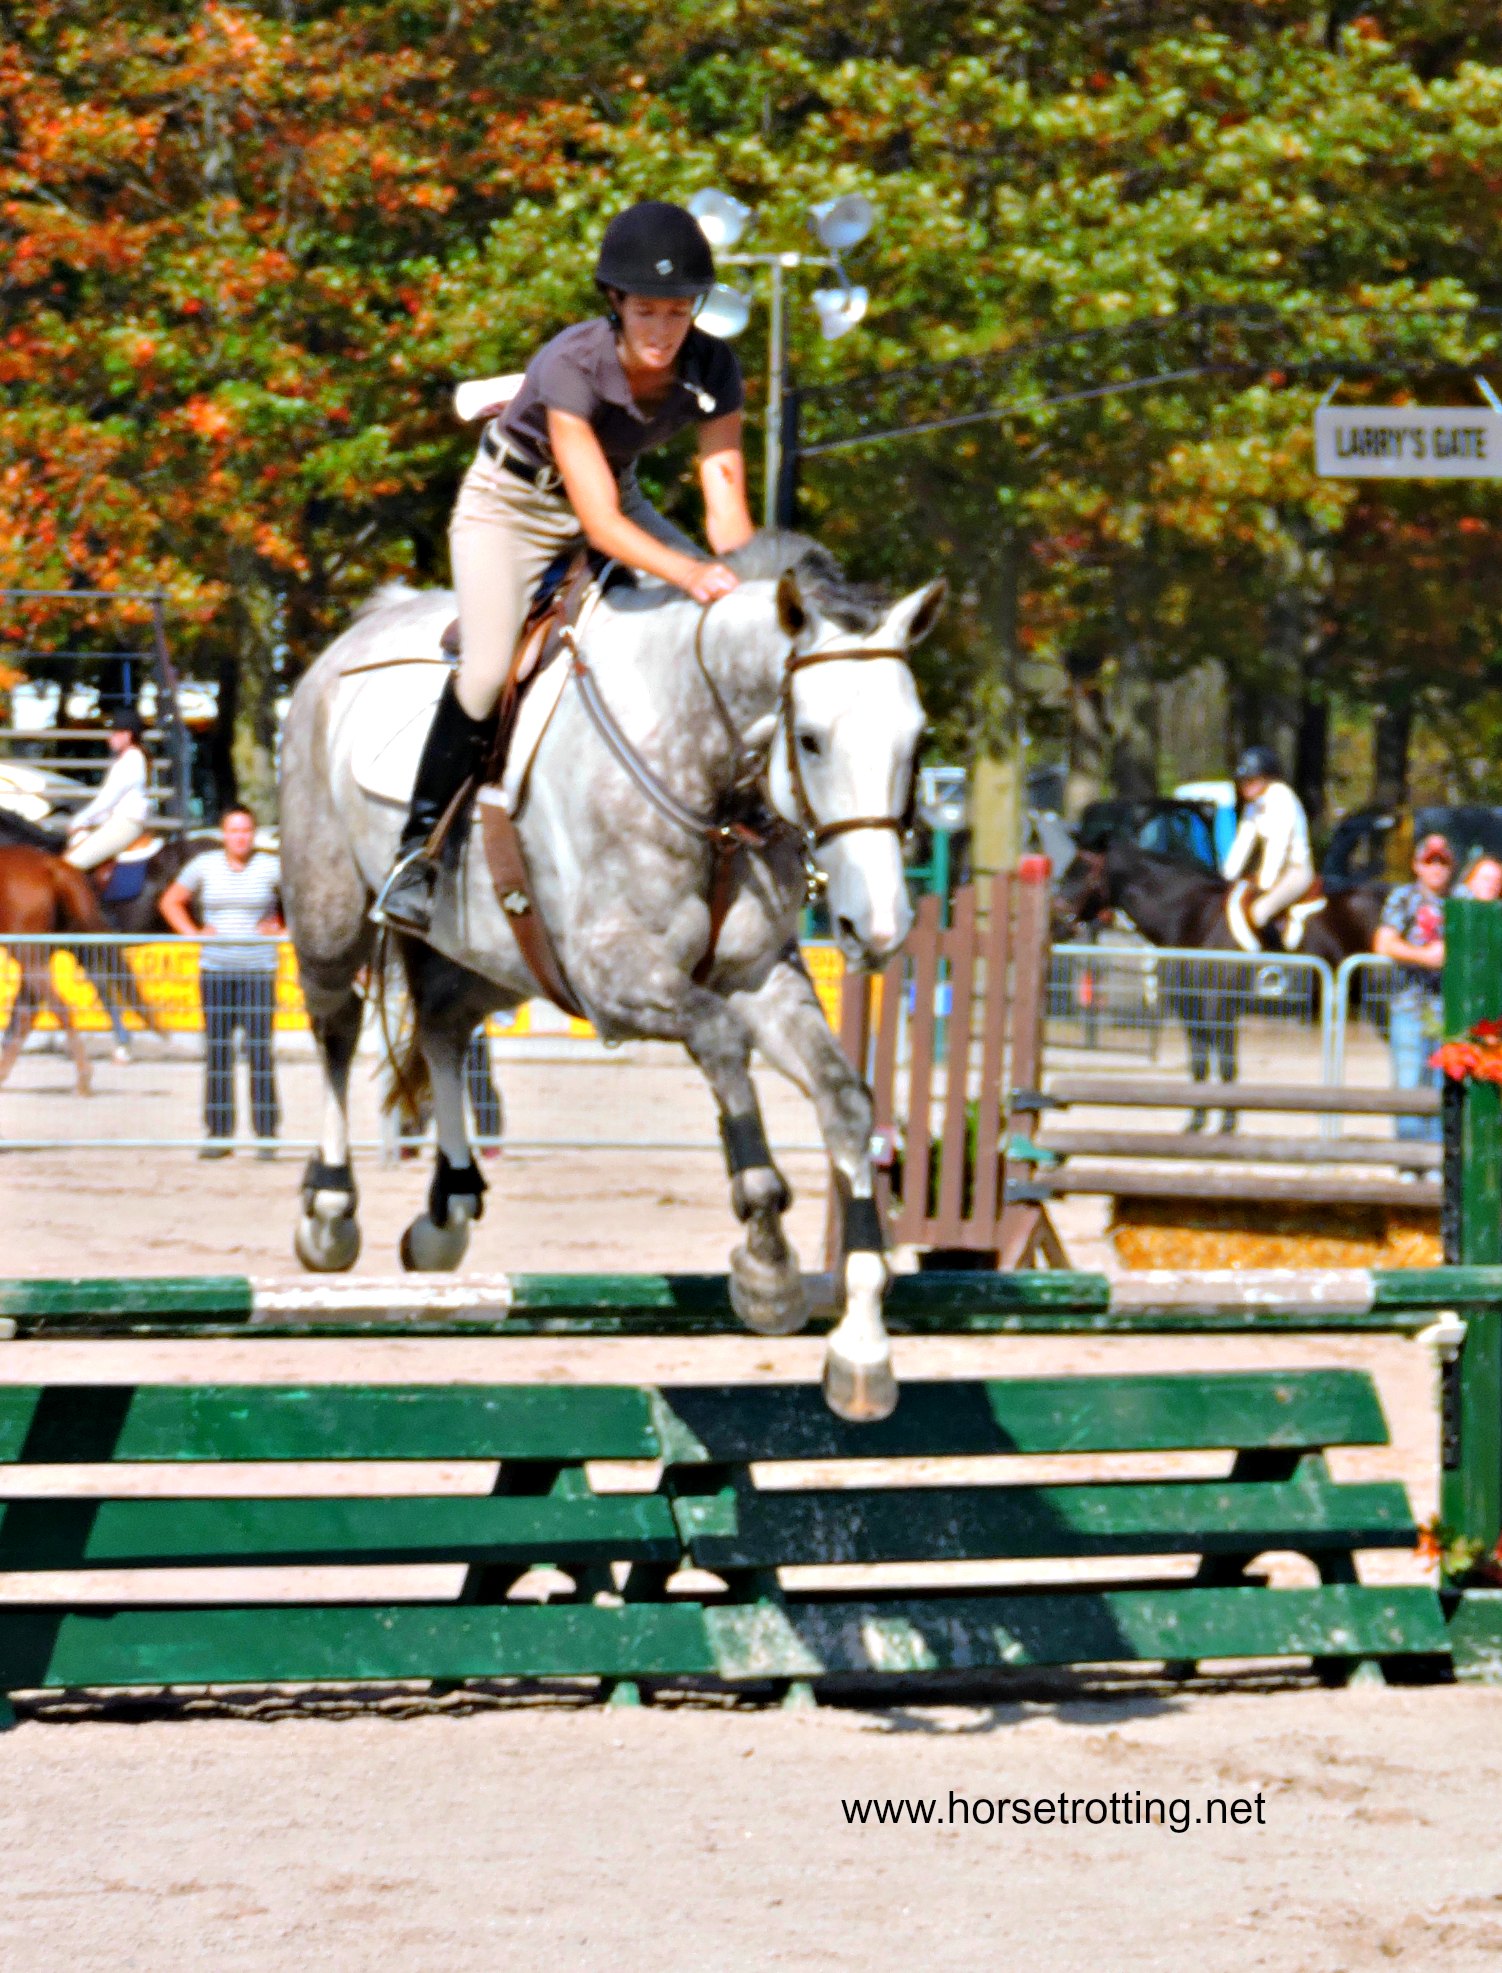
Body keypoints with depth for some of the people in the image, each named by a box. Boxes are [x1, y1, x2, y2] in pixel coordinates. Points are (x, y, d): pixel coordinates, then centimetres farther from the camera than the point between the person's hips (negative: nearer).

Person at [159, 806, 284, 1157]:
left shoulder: (271, 867, 1)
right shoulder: (204, 865, 6)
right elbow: (170, 901, 15)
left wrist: (284, 929, -1)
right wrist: (192, 932, 2)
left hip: (258, 970, -2)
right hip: (215, 969, 2)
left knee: (259, 1050, -5)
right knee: (216, 1052, 1)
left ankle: (266, 1134, -1)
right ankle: (218, 1134, 5)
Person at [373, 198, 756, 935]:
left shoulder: (712, 370, -20)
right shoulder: (574, 366, -34)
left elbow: (726, 508, -20)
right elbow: (597, 519, -39)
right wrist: (690, 574, -54)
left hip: (618, 496, 5)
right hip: (512, 505, -5)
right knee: (490, 670, -24)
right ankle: (418, 851, -8)